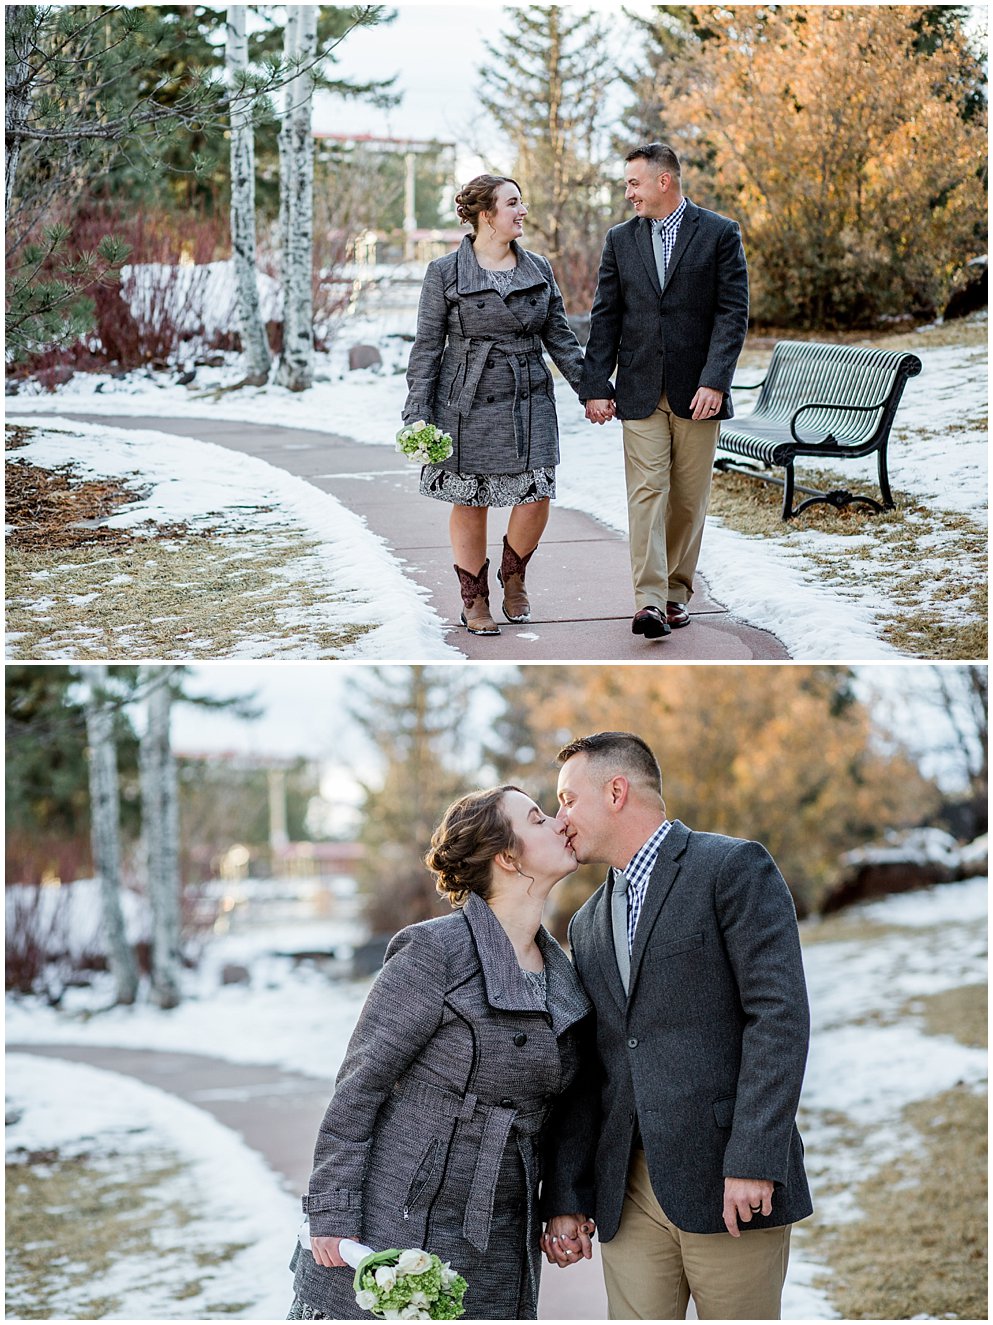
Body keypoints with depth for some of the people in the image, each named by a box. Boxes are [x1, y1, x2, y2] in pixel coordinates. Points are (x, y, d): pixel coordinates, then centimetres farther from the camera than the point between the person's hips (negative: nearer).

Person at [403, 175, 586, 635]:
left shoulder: (539, 269, 8)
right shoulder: (445, 273, -3)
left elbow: (560, 337, 12)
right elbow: (427, 347, -2)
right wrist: (417, 414, -8)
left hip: (528, 402, 3)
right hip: (467, 403, -3)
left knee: (536, 497, -4)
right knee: (470, 502, 4)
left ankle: (513, 576, 23)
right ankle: (474, 600, 18)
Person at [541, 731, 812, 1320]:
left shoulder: (735, 868, -3)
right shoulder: (589, 925, 20)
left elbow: (780, 1015, -13)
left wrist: (754, 1161, -19)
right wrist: (565, 1199, 12)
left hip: (729, 1185, -6)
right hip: (629, 1193, 6)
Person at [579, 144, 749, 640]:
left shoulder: (719, 234, 0)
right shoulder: (620, 240, 9)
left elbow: (733, 312, -5)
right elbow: (605, 318, 9)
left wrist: (714, 381, -15)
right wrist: (596, 387, 0)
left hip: (697, 392, -1)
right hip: (640, 391, 1)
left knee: (689, 497, 5)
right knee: (646, 492, -8)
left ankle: (677, 592, 16)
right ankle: (649, 601, -14)